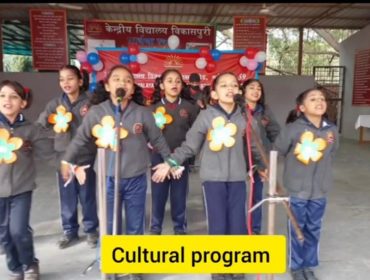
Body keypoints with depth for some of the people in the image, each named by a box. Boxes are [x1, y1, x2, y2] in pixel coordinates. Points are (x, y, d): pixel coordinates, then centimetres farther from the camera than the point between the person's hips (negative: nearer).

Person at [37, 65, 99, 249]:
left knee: (88, 195, 9)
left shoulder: (89, 102, -5)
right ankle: (69, 231, 30)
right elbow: (38, 126, 0)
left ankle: (91, 230, 27)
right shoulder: (55, 104, 4)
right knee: (67, 197, 12)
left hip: (86, 157, -2)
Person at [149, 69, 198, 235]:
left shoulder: (189, 107, 2)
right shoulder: (155, 107, 3)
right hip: (159, 157, 0)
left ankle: (180, 227, 28)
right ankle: (155, 228, 26)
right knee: (158, 194, 9)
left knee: (179, 194, 11)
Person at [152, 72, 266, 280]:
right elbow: (190, 145, -1)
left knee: (238, 226, 6)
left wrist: (263, 166, 18)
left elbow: (255, 146, 14)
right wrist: (171, 162, -5)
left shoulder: (245, 117, 4)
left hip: (238, 178, 2)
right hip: (213, 178, -2)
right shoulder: (206, 116, -4)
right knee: (218, 226, 3)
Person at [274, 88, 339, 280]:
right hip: (297, 189, -4)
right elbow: (277, 152, -8)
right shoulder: (293, 128, -16)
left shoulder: (331, 130, -2)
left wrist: (322, 173, 11)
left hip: (320, 190, 4)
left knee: (313, 229, 16)